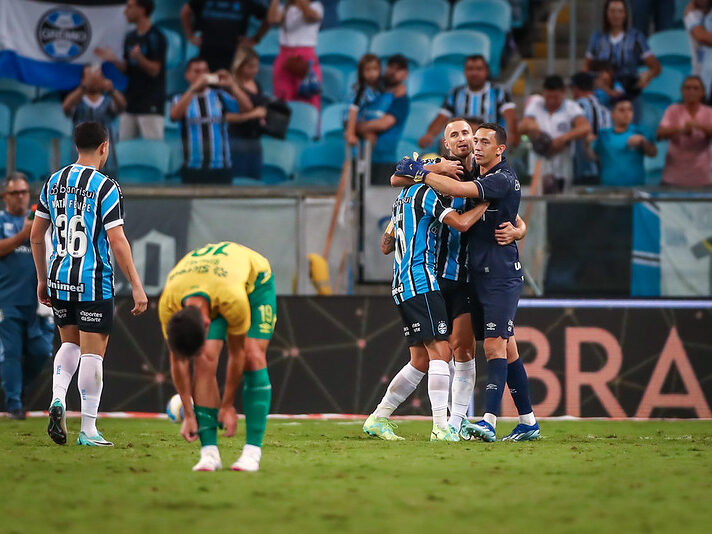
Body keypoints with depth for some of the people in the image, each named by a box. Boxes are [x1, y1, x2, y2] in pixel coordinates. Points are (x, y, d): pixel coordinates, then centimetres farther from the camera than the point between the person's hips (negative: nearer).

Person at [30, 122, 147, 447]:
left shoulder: (53, 182, 7)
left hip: (59, 280, 6)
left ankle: (57, 400, -2)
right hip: (93, 284, -6)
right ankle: (88, 430, 2)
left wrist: (42, 279, 22)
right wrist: (136, 286, -11)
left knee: (70, 344, 22)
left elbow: (36, 235, 11)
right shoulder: (105, 187, -12)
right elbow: (117, 242, -16)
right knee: (93, 353, 1)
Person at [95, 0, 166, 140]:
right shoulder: (130, 37, 14)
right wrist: (113, 59, -1)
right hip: (130, 102, 8)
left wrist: (139, 58, -30)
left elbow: (154, 70, -12)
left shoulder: (155, 37, -9)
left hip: (150, 104, -8)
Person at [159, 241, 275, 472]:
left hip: (255, 278, -3)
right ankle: (209, 451, -18)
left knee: (253, 358, -20)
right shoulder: (168, 306, -34)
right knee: (205, 361, -18)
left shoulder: (233, 300, -45)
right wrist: (189, 414, -13)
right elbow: (178, 361, -18)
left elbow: (236, 354, -27)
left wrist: (228, 406, -17)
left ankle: (253, 452, -20)